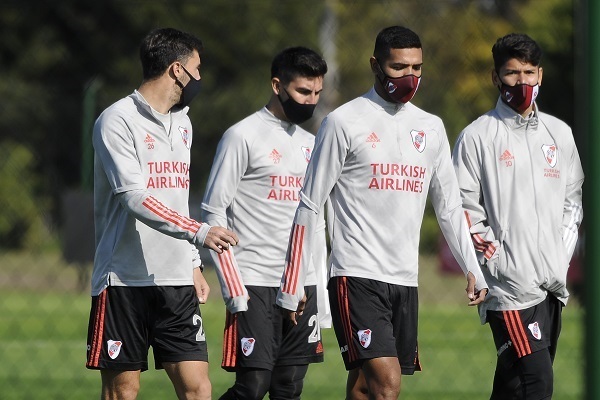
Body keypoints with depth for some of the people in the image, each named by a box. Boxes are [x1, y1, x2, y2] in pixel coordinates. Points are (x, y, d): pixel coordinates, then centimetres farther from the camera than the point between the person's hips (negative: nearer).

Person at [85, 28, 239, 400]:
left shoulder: (182, 123, 17)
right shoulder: (118, 121, -9)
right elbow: (135, 199, -20)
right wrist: (198, 232, -30)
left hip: (177, 281, 7)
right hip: (125, 281, -7)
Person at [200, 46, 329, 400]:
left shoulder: (311, 144, 17)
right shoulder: (243, 137, -4)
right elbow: (214, 213, -7)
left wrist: (322, 294, 14)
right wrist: (234, 289, -14)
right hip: (255, 284, -6)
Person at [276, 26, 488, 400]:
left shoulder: (431, 128, 14)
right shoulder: (344, 123, -3)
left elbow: (449, 206, 20)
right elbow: (310, 206, -2)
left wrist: (472, 269, 10)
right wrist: (293, 285, -3)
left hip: (405, 280, 6)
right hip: (356, 275, -6)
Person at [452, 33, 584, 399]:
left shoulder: (559, 133, 14)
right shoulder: (478, 136, -3)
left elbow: (573, 197, 22)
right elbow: (463, 208, -3)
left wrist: (563, 252, 11)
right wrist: (488, 248, -12)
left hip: (553, 283, 6)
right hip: (510, 285, -6)